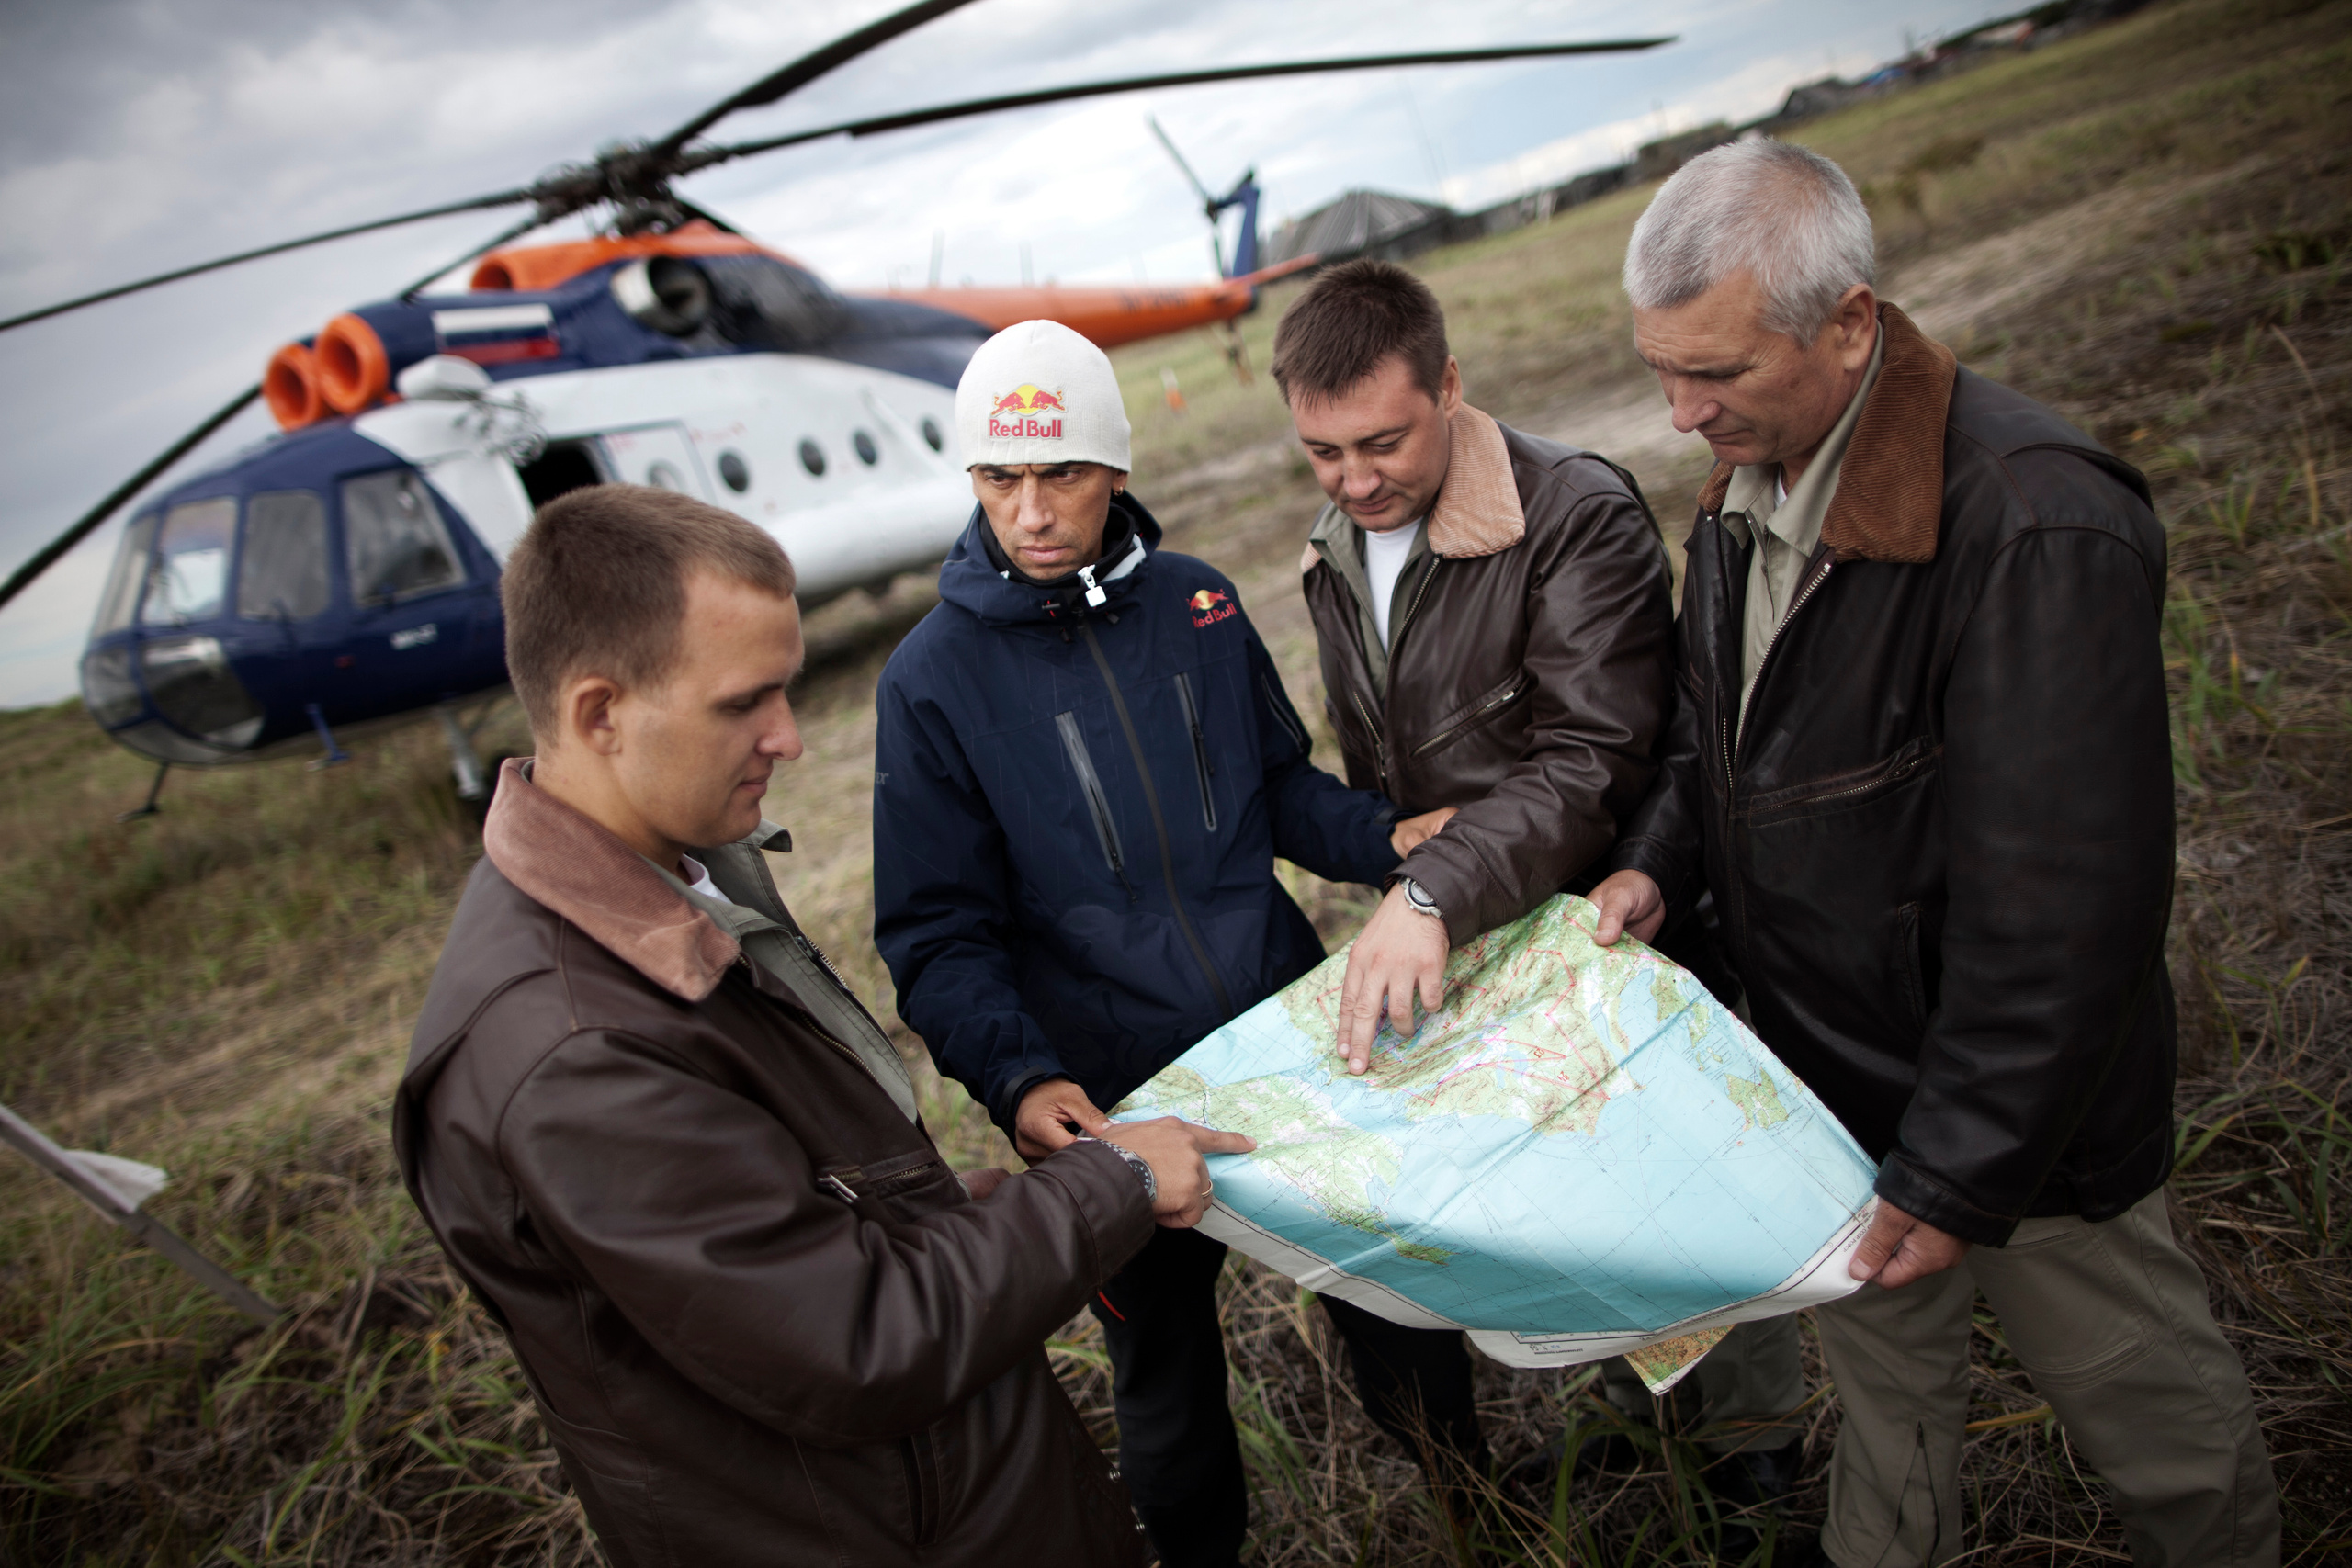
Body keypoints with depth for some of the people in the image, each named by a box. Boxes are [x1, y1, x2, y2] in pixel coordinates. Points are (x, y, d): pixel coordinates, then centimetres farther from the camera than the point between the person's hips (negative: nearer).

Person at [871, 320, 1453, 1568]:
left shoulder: (1197, 603, -2)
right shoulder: (933, 679, -11)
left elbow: (1280, 786, 8)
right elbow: (938, 935, -10)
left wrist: (1384, 836, -11)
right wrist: (1017, 1079, -26)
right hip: (1117, 1095, -3)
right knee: (1166, 1372, 16)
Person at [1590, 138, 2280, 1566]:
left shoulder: (2037, 525, -30)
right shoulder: (1744, 485, -2)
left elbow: (2063, 905, -29)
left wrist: (1962, 1171, -23)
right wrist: (1661, 861, -6)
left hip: (2019, 1116, -6)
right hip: (1833, 1071, 7)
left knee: (2149, 1399, 20)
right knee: (1877, 1355, 27)